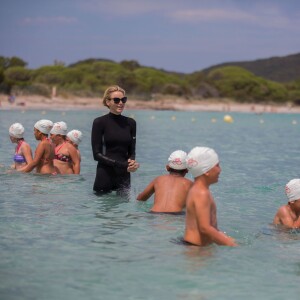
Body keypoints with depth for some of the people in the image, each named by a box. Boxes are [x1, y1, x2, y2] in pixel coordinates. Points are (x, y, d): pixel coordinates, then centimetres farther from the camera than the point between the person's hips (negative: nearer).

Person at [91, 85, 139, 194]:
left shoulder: (130, 123, 10)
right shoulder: (99, 122, -3)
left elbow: (132, 151, 14)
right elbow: (96, 154, -7)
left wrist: (131, 162, -10)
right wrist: (122, 165, -16)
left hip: (124, 176, 4)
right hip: (105, 176, -4)